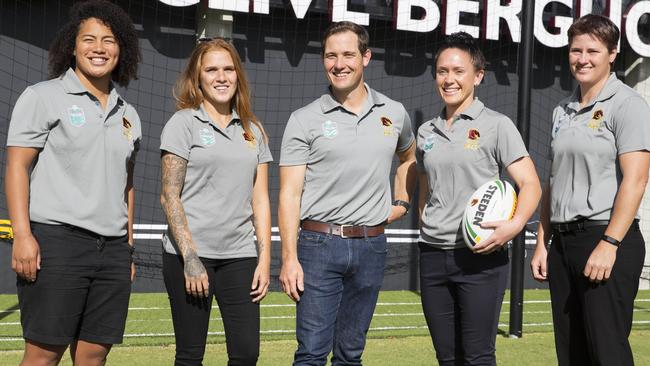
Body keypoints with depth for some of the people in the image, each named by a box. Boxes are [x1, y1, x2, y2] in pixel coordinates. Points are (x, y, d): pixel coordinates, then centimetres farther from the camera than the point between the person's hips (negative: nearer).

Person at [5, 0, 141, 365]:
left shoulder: (128, 114, 17)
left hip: (113, 249, 5)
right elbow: (17, 167, -4)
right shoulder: (44, 97, 2)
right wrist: (22, 236, -14)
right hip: (57, 240, -5)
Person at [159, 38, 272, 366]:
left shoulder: (252, 130, 13)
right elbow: (169, 195, -5)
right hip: (190, 254, -3)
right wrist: (190, 257, -12)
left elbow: (260, 199, 12)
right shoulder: (184, 123, 0)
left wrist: (265, 257, 3)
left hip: (240, 256, 4)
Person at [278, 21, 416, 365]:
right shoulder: (304, 120, -2)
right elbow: (289, 193, -5)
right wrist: (289, 257, -12)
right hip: (320, 245, -3)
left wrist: (401, 202, 15)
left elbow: (409, 157, 30)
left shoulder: (394, 114, 8)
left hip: (371, 246, 3)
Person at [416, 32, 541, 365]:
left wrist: (515, 225, -25)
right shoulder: (426, 132, 12)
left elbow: (530, 184, -8)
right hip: (432, 255, 5)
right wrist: (427, 225, 9)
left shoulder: (496, 125, -3)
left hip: (480, 255, -5)